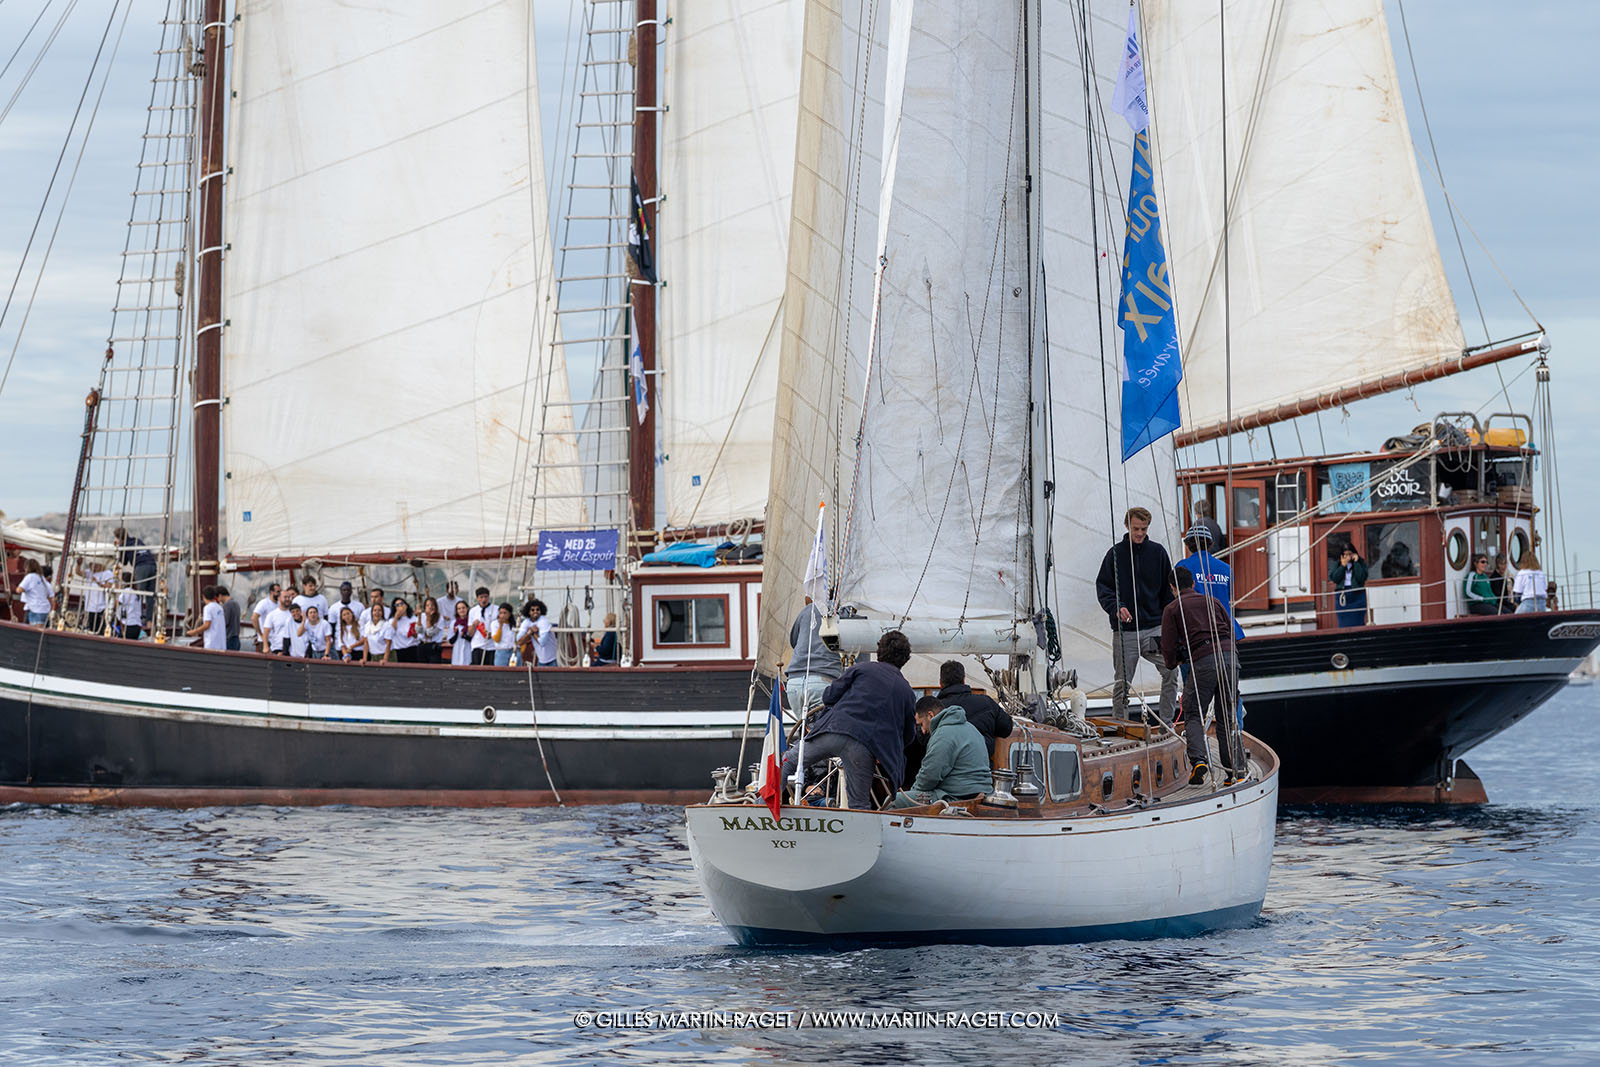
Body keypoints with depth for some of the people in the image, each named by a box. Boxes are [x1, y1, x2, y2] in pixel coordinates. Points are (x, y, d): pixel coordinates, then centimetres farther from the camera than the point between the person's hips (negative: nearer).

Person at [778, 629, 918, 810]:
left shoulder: (862, 669, 11)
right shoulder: (907, 693, 17)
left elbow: (829, 696, 12)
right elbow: (908, 735, 22)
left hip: (832, 731, -1)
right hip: (864, 746, 1)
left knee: (787, 764, 18)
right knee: (859, 804, 9)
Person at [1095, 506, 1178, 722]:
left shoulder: (1157, 552, 7)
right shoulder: (1116, 553, 3)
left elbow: (1168, 590, 13)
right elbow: (1102, 586, 1)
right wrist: (1115, 607, -18)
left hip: (1154, 627, 1)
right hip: (1124, 631, -1)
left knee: (1170, 671, -14)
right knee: (1122, 682, 3)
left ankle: (1165, 719, -4)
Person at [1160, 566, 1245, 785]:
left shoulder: (1173, 609, 11)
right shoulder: (1212, 601, 23)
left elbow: (1169, 647, 5)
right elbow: (1231, 631, 23)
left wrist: (1173, 662, 26)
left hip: (1203, 660, -4)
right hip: (1230, 654, 4)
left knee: (1193, 716, 5)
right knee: (1227, 717, 11)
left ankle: (1198, 759, -18)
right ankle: (1235, 768, 3)